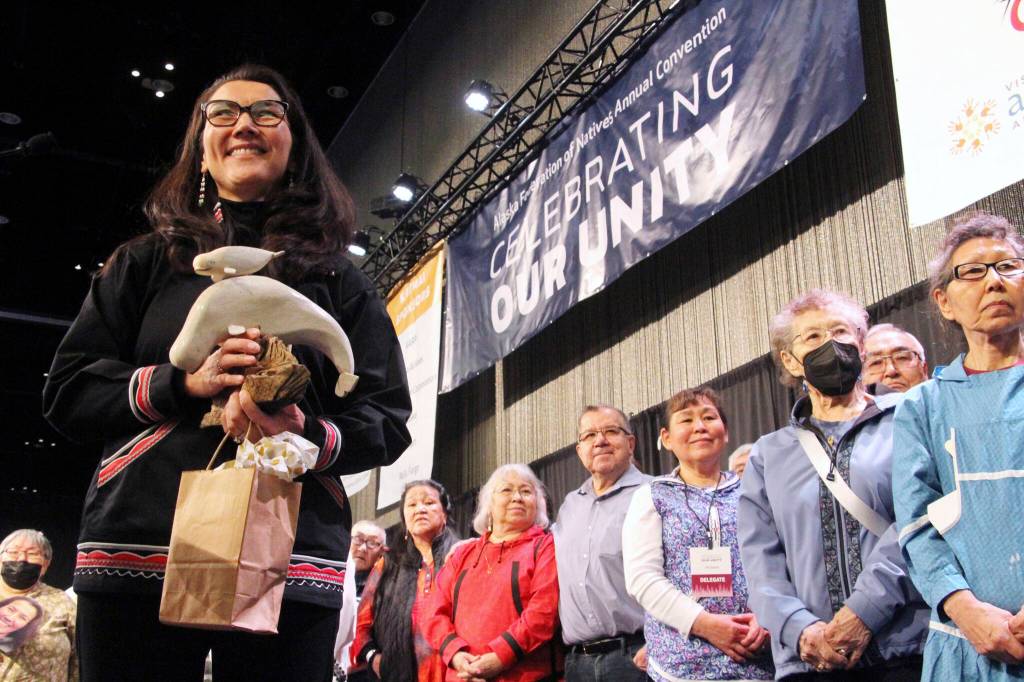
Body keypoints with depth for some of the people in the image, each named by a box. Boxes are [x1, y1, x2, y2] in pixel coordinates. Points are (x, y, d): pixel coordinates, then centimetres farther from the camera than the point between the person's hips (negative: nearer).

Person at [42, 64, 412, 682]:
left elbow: (387, 423, 8)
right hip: (136, 553, 1)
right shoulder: (149, 260, 15)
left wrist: (306, 435, -14)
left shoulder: (335, 278, 13)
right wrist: (182, 381, -8)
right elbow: (67, 393, 10)